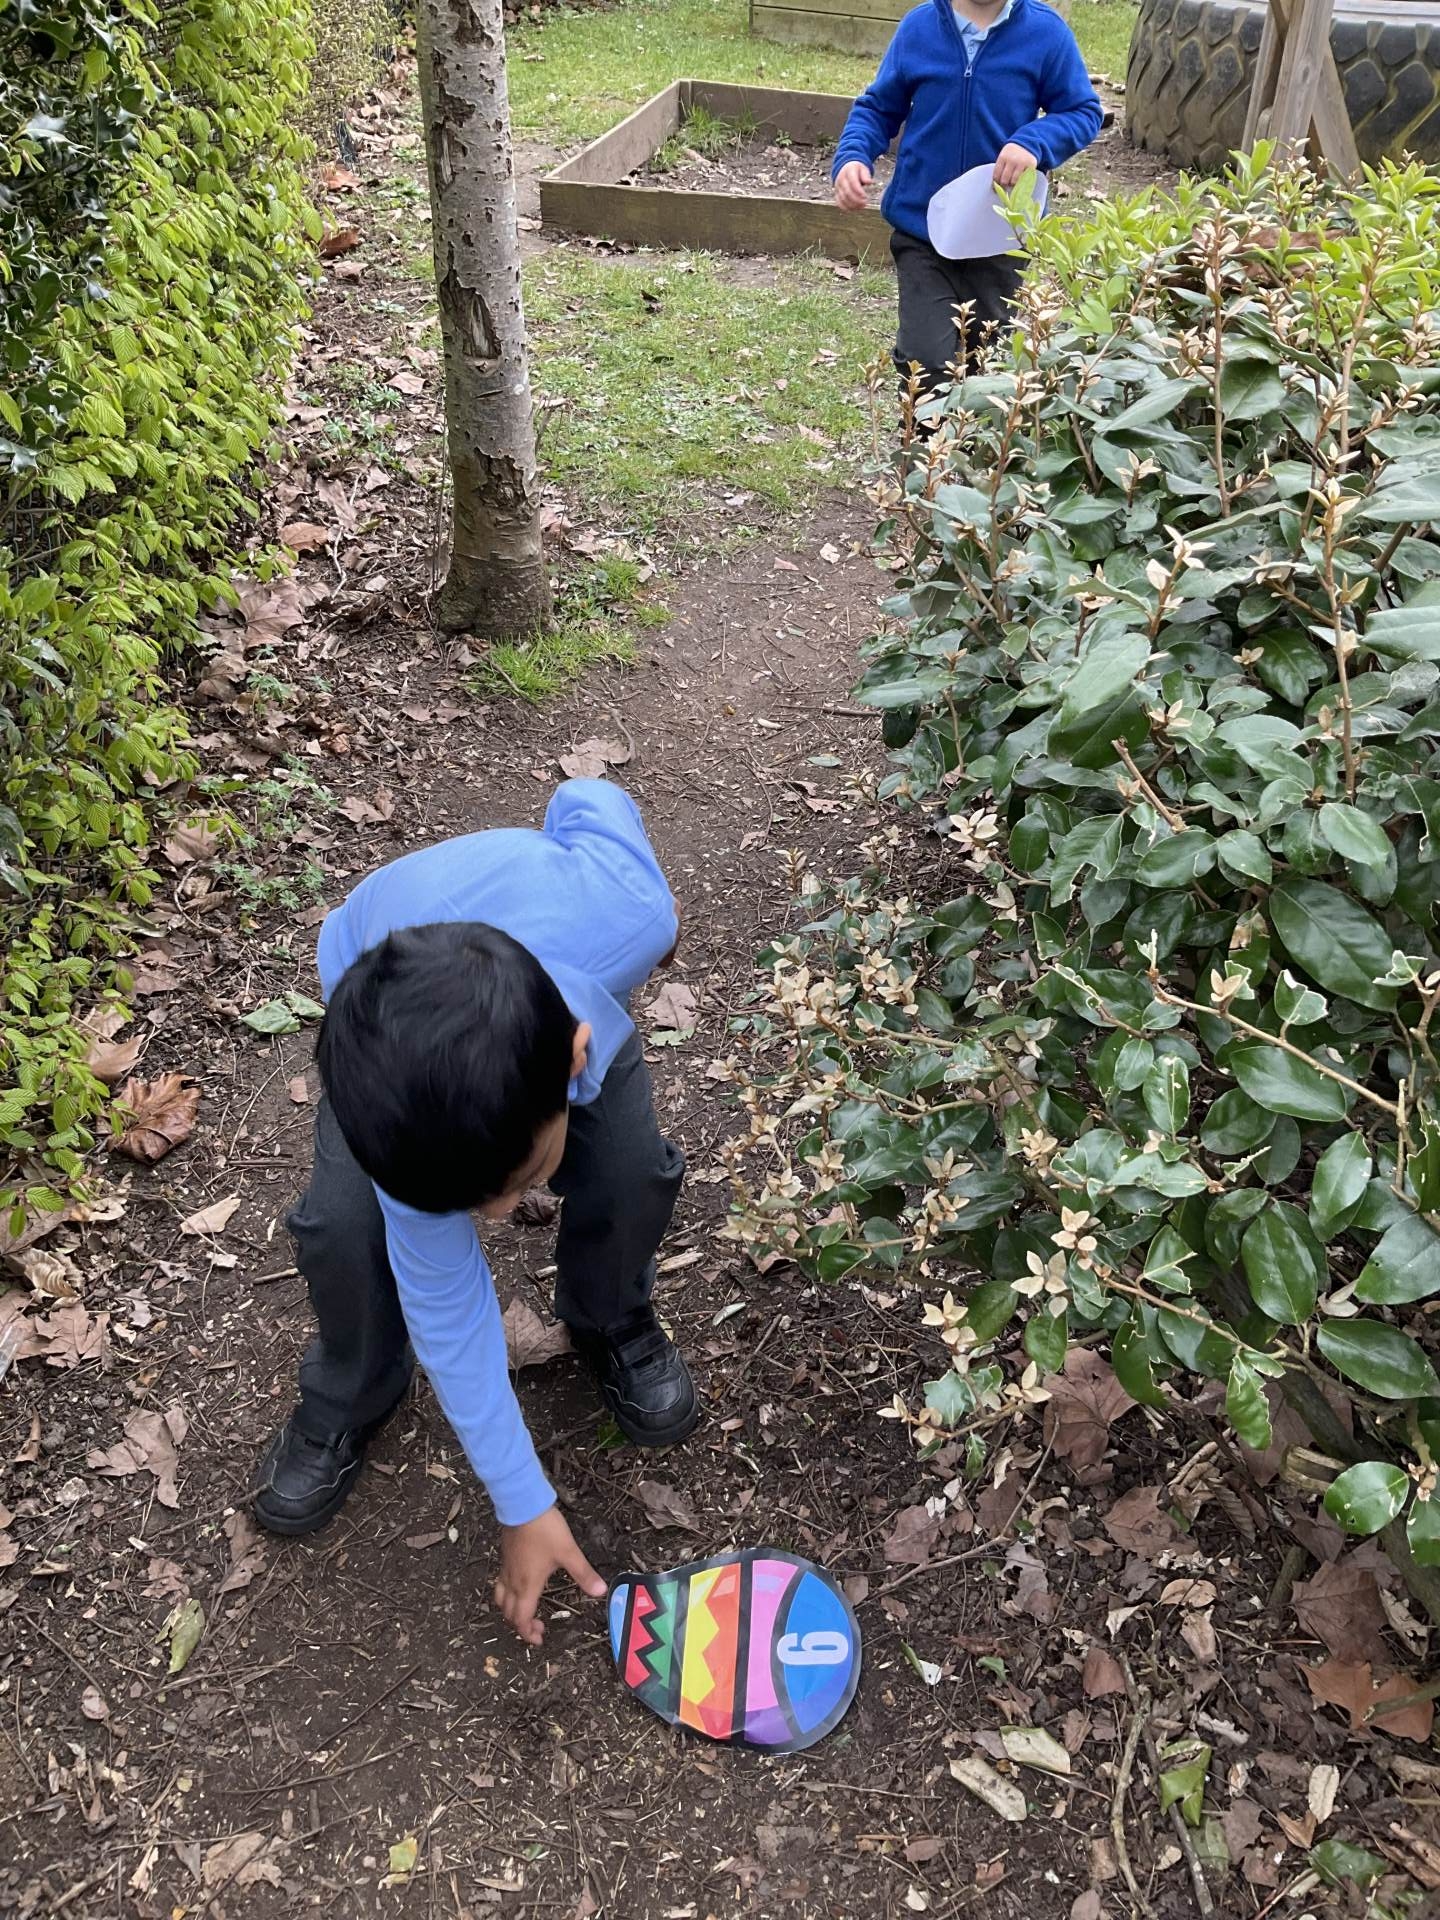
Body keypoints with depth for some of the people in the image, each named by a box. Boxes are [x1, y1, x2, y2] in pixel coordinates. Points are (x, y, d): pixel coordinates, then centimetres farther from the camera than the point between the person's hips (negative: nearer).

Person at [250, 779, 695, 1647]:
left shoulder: (625, 915, -45)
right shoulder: (408, 1115, -41)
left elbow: (588, 801, -19)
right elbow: (446, 1308, -26)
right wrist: (525, 1506, -17)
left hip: (572, 969, 2)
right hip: (386, 1003, -1)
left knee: (632, 1168, -19)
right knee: (343, 1221, -20)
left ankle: (613, 1324, 14)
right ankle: (348, 1404, 12)